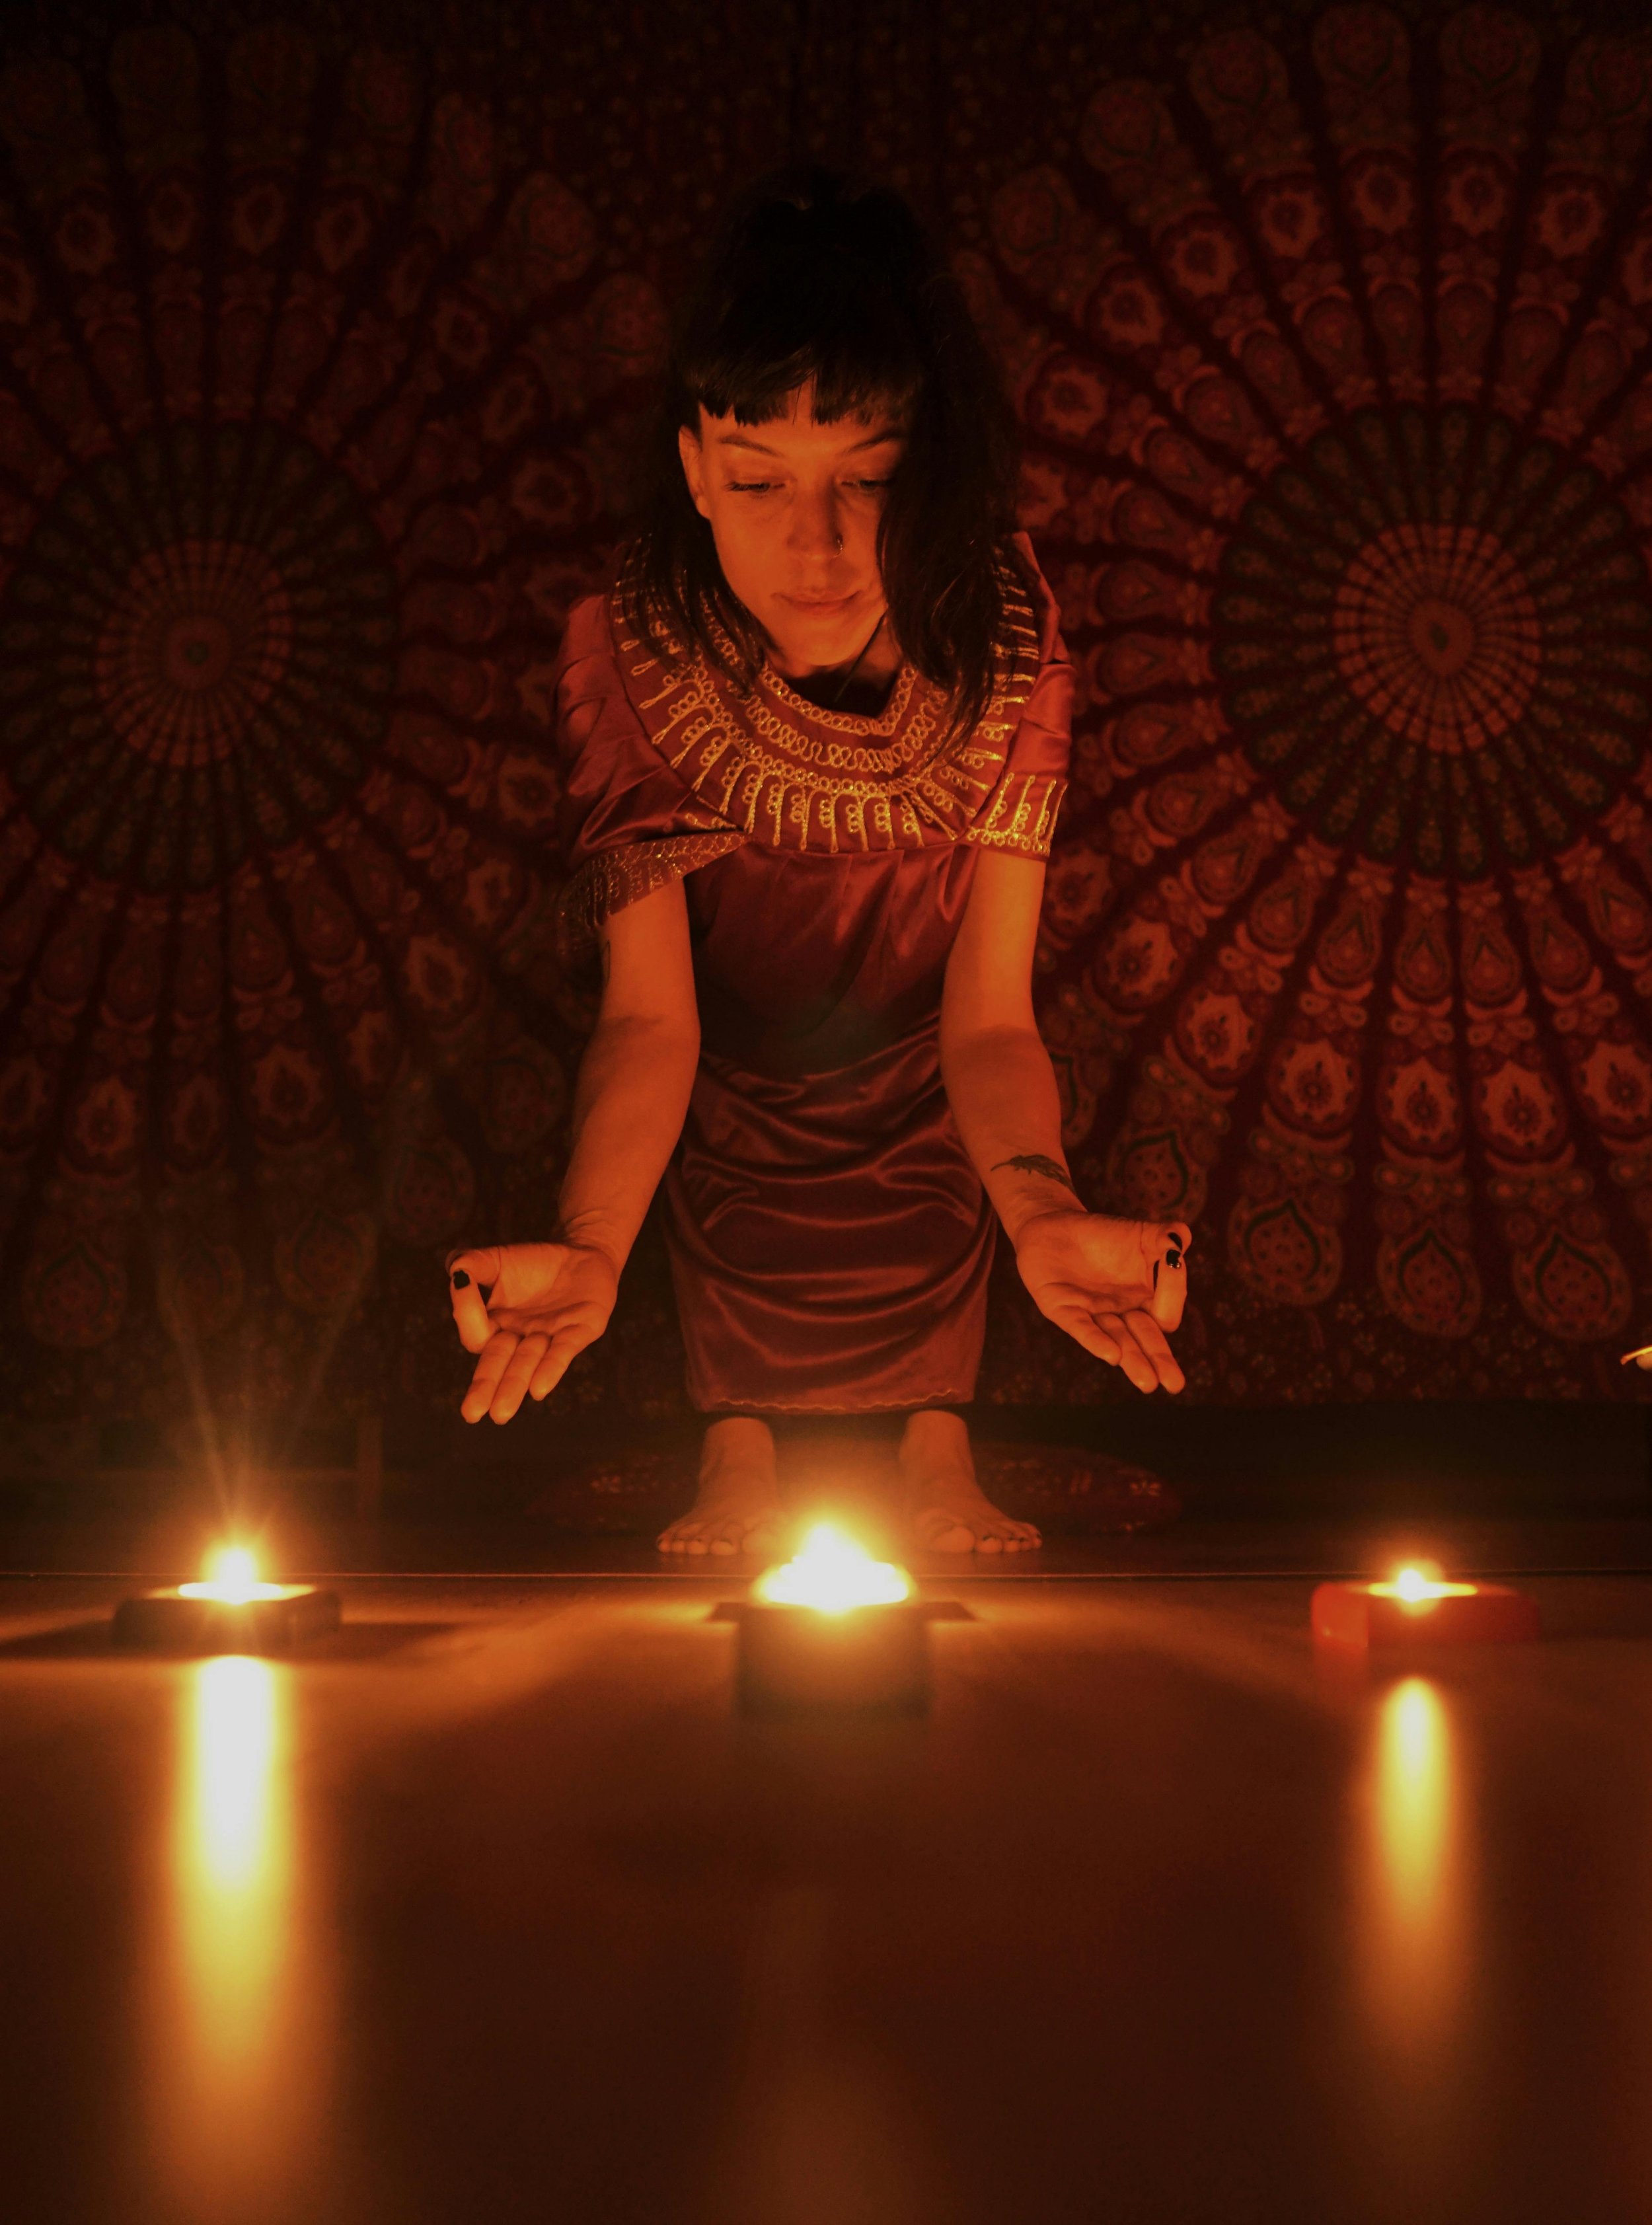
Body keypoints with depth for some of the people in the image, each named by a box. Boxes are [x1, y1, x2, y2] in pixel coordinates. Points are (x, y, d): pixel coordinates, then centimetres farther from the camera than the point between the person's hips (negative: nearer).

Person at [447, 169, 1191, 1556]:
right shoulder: (628, 654, -31)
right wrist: (591, 1245, -51)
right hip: (731, 1055, 0)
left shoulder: (1006, 651, -30)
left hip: (916, 1054, 0)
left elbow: (990, 1017, -30)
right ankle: (736, 1438, 14)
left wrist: (1042, 1212, -51)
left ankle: (939, 1433, 16)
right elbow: (650, 1015, -33)